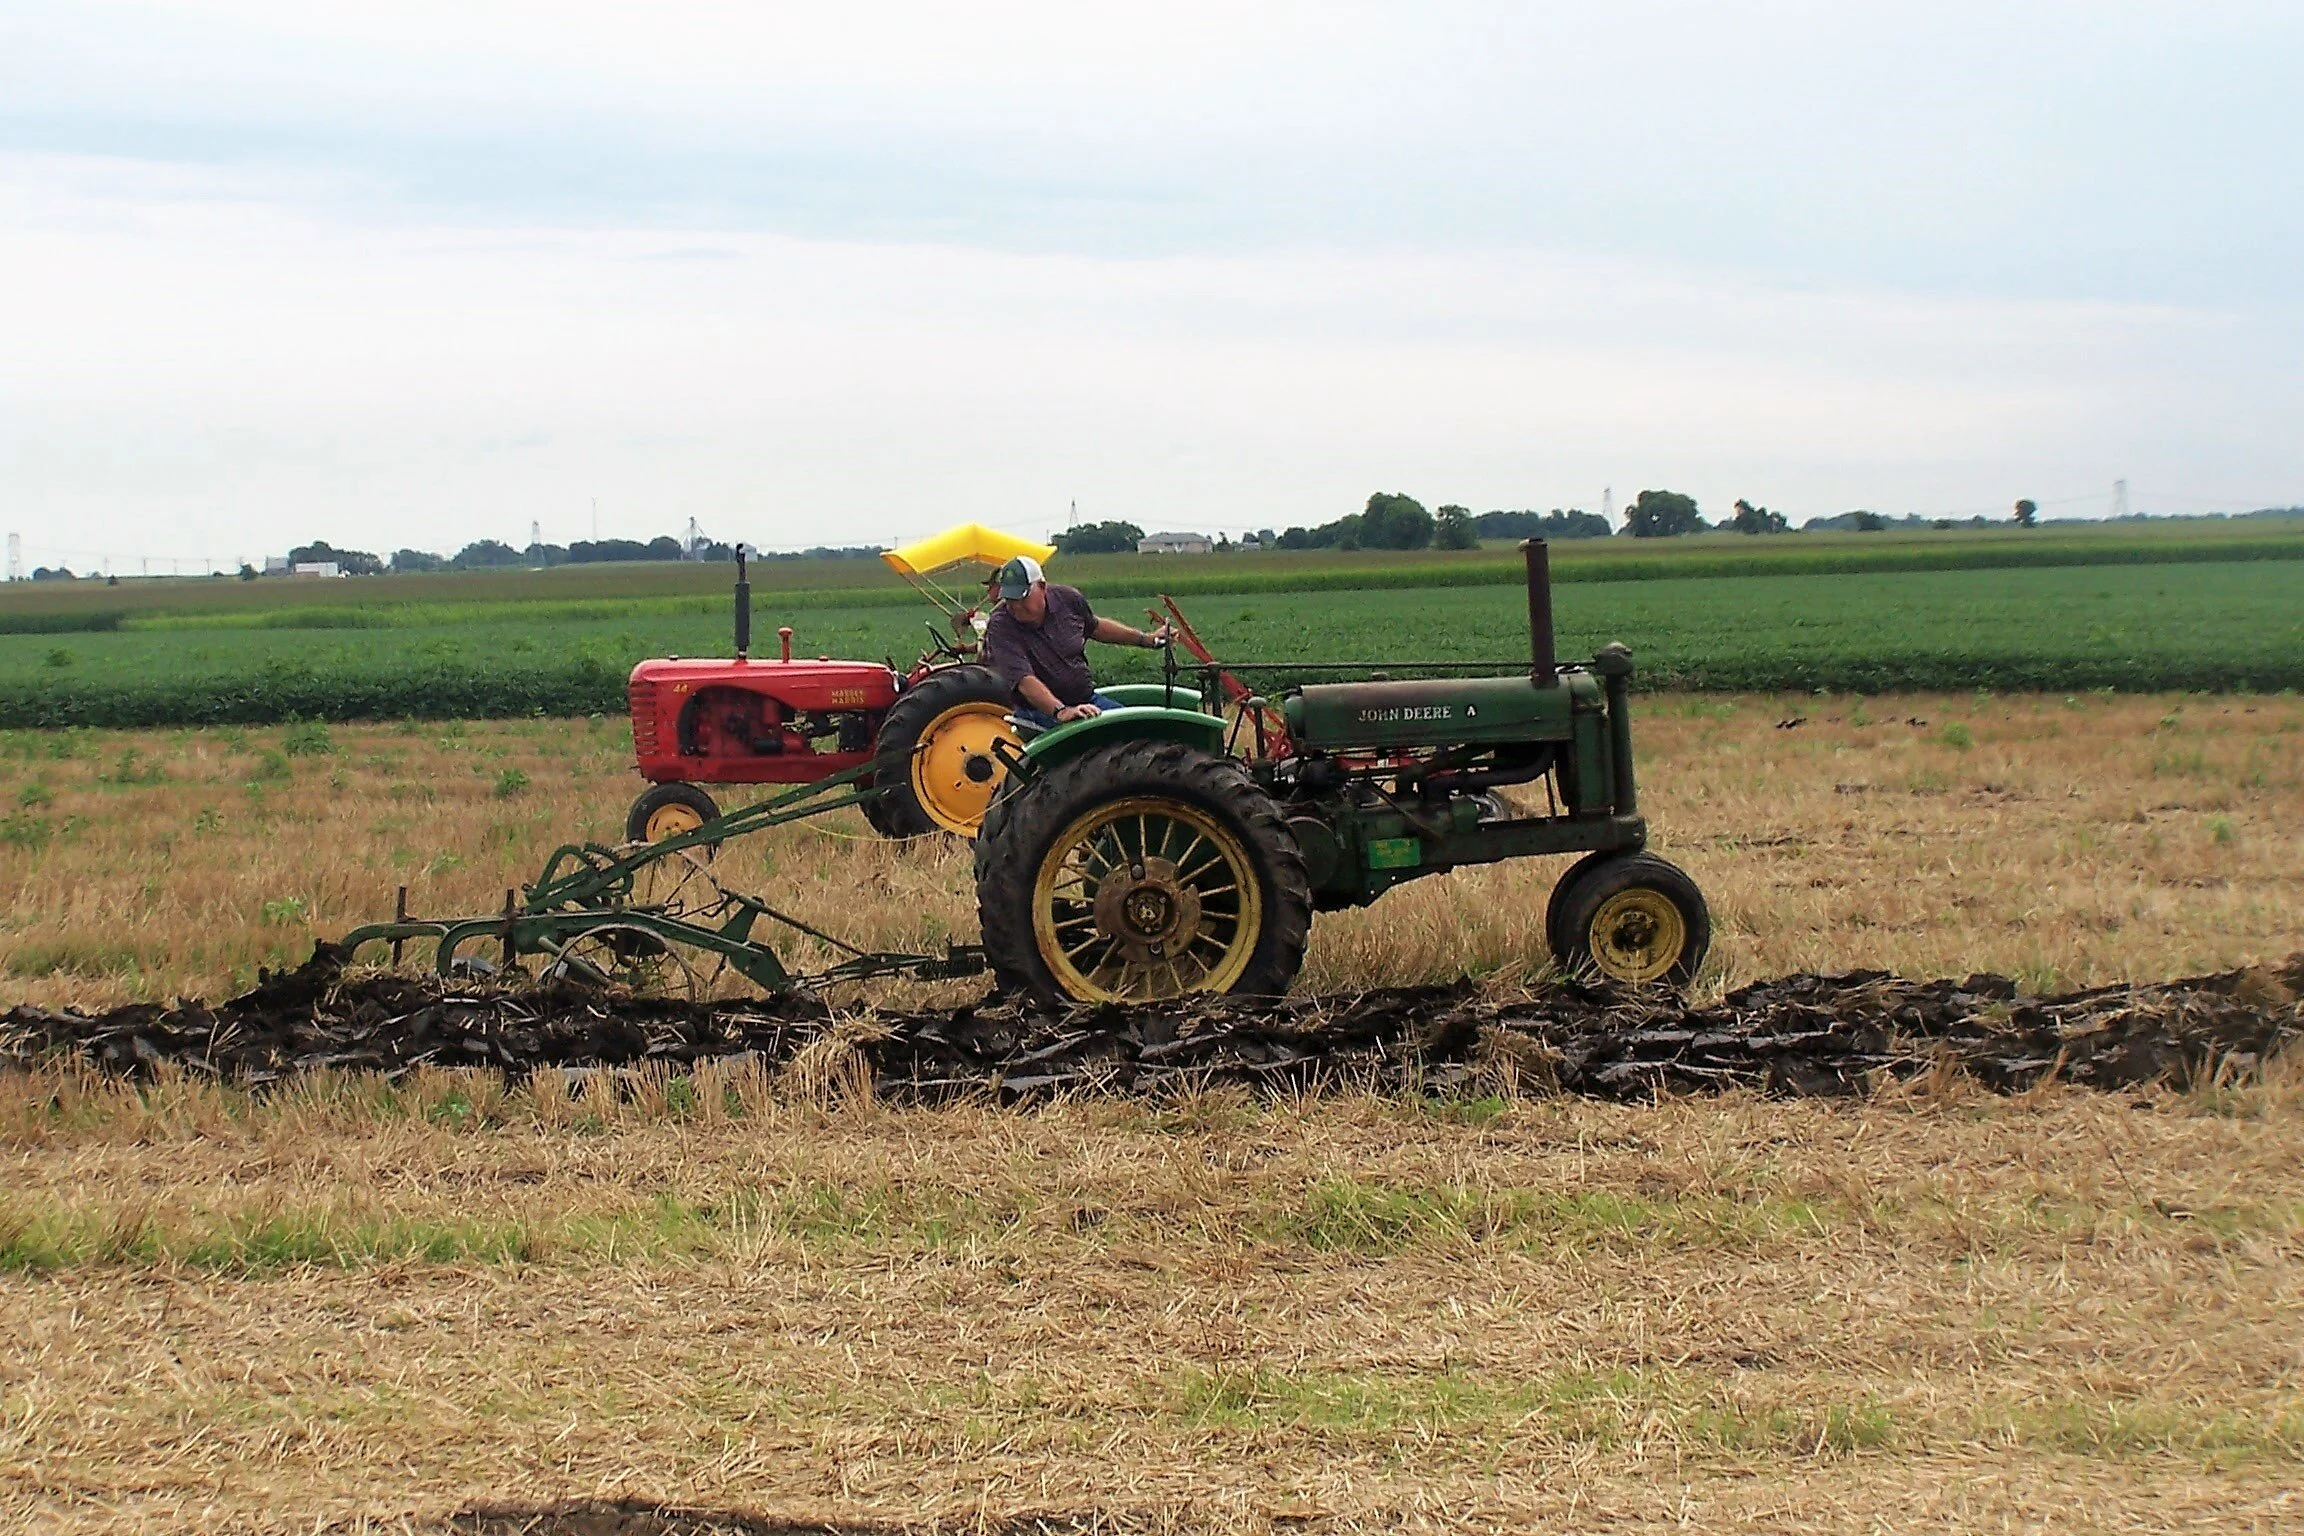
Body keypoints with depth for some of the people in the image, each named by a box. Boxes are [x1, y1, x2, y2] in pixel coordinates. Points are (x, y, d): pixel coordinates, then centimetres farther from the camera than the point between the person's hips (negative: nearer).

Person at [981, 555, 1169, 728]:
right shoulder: (1000, 627, -18)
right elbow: (1024, 680, -31)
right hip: (1041, 712, -6)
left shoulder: (1068, 599, -1)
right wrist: (1060, 711, -45)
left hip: (1087, 701, 6)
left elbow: (1095, 627, 22)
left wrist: (1147, 639, 26)